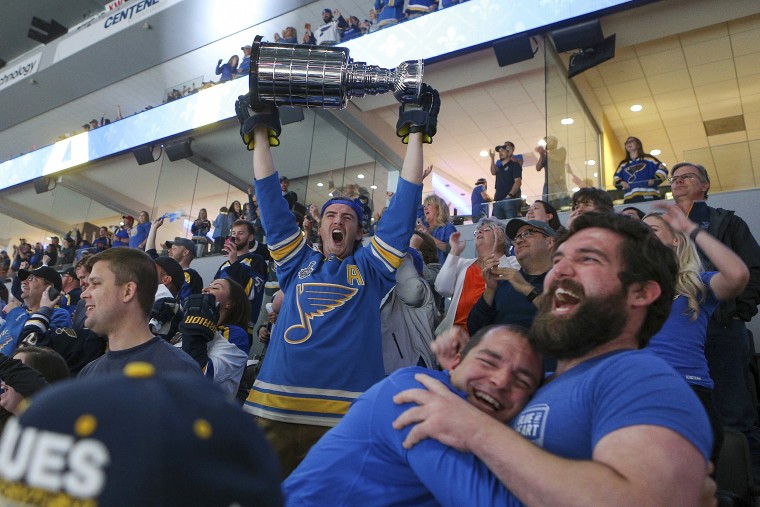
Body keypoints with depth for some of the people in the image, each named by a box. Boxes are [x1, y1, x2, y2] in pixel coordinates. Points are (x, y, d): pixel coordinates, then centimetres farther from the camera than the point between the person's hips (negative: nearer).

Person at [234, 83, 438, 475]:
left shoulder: (371, 268, 12)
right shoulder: (297, 265, 17)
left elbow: (405, 203, 9)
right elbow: (271, 201, 17)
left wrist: (415, 133, 11)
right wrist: (260, 134, 19)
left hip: (345, 413, -2)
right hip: (275, 409, 2)